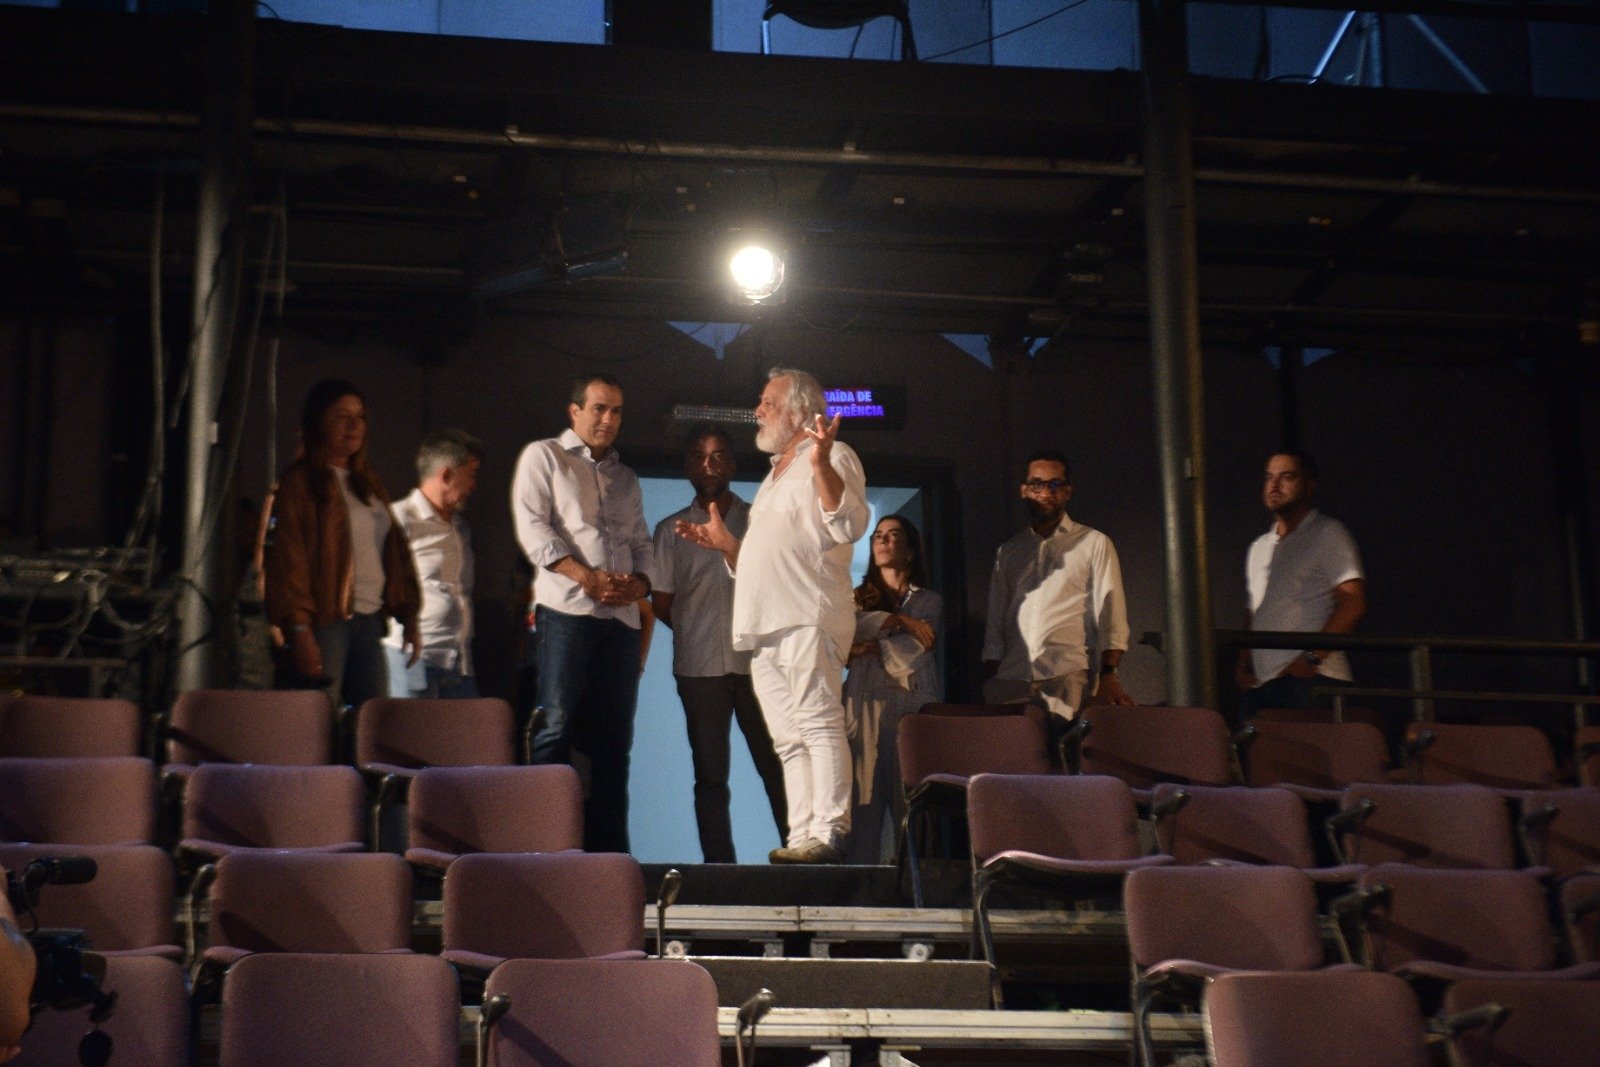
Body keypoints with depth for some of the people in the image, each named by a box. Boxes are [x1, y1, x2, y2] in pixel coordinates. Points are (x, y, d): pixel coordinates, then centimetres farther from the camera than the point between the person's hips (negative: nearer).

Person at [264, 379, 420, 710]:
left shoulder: (369, 485, 21)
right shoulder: (299, 484, -1)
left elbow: (395, 550, 20)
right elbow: (285, 559, -9)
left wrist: (407, 614, 11)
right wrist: (298, 629, -17)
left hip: (370, 619, 7)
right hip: (325, 620, -7)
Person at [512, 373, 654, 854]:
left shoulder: (626, 478, 25)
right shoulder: (544, 457, 8)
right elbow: (532, 527, -5)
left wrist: (639, 583, -2)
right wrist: (588, 578, -15)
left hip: (621, 617, 5)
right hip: (566, 611, -5)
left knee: (612, 740, 3)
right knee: (556, 729, -10)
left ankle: (607, 847, 4)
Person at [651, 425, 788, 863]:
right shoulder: (671, 530, 13)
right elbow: (661, 604, 13)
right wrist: (696, 630, 3)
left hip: (756, 660, -1)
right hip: (699, 666, 1)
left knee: (777, 765, -3)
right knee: (710, 775, 1)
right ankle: (719, 866, 2)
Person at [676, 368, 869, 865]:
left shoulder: (834, 457, 3)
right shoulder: (776, 473, 29)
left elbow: (850, 525, -16)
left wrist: (821, 463, -24)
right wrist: (726, 544, 18)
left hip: (808, 620, -9)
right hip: (766, 626, 9)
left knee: (818, 724, -16)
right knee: (789, 740, 6)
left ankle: (828, 832, -21)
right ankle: (801, 836, 6)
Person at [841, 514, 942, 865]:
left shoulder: (929, 601, 16)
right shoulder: (855, 598, 21)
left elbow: (911, 655, 0)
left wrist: (867, 646, 0)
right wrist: (900, 621, -3)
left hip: (913, 707, -1)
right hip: (865, 707, 1)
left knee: (911, 796, -10)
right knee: (865, 796, -10)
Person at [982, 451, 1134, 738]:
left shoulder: (1094, 543, 13)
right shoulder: (1008, 552, 22)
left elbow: (1110, 612, 2)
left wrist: (1108, 674, -13)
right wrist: (989, 679, 7)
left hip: (1068, 676, -3)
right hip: (1011, 680, 3)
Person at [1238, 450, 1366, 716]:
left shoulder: (1328, 533, 2)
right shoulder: (1259, 547, 23)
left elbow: (1353, 603, -8)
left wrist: (1311, 657, -14)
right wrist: (1244, 665, 9)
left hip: (1310, 678, -6)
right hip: (1260, 682, 6)